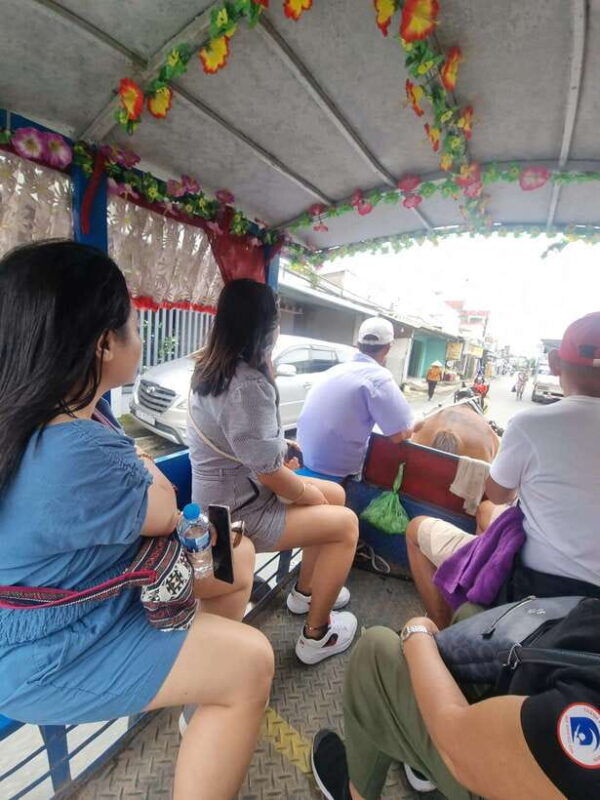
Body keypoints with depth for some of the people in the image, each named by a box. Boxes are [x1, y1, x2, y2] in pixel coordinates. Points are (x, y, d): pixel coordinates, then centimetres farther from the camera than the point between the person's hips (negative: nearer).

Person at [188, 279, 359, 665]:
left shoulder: (213, 367, 1)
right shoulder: (247, 385, -29)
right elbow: (270, 473, -25)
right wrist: (313, 496, -8)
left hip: (227, 492, 9)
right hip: (238, 513, -9)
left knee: (336, 495, 17)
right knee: (346, 522, 0)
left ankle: (305, 591, 37)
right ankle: (316, 635, 18)